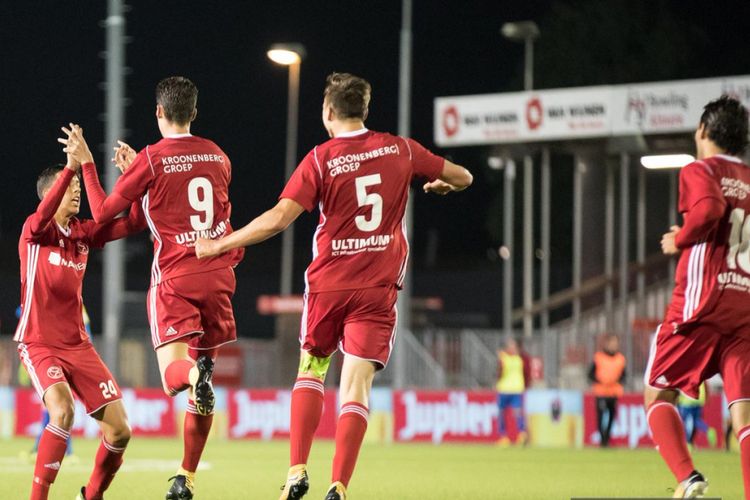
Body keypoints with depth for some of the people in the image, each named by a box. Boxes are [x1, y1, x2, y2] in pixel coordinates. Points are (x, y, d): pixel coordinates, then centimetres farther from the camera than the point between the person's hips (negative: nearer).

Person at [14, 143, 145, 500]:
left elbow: (133, 223, 2)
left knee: (119, 430, -1)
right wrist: (71, 167, -42)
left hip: (78, 344, 6)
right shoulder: (34, 231, -9)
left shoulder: (83, 233, 7)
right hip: (39, 344, -6)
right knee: (62, 410, -32)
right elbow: (42, 216, -33)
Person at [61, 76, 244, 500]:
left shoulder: (150, 159, -5)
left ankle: (197, 375, -47)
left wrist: (86, 165, 14)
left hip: (175, 276, -4)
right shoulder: (218, 156, 11)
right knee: (203, 367, 12)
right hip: (218, 274, 4)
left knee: (174, 373, -9)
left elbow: (103, 213, 3)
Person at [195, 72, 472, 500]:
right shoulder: (400, 150, 3)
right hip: (379, 288, 1)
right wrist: (441, 184, 38)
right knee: (357, 389, -3)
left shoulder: (320, 159, -6)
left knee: (311, 371, 18)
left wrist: (219, 245, -5)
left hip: (328, 284, -1)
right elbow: (464, 178, 14)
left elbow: (278, 219, -14)